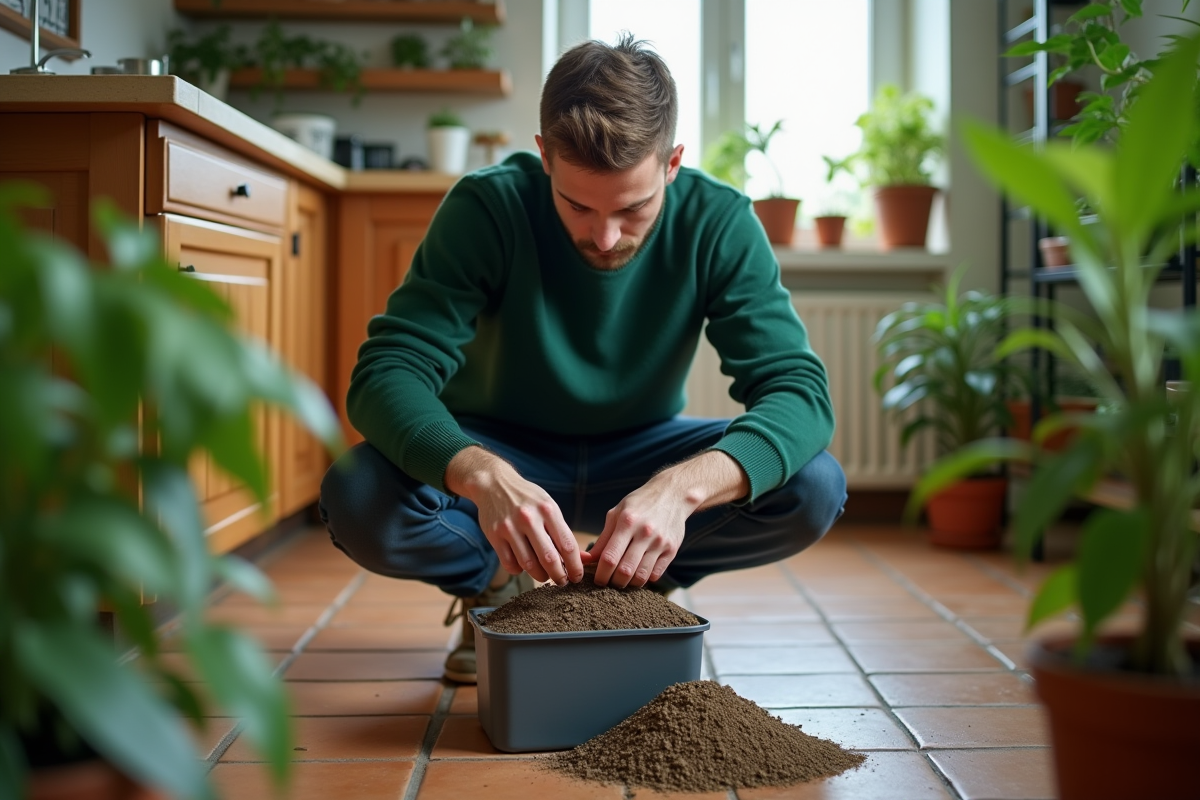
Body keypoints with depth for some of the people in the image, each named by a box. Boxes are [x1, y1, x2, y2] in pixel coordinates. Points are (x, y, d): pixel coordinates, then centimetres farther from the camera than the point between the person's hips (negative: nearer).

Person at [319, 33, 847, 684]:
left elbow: (799, 390, -27)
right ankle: (497, 584, 0)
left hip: (640, 455, 2)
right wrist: (483, 477, -51)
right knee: (357, 499, -32)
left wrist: (681, 485, -47)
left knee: (813, 489, -25)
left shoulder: (718, 222, -20)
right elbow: (387, 373, -30)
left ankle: (635, 586, 1)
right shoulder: (488, 208, -24)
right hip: (501, 454, -1)